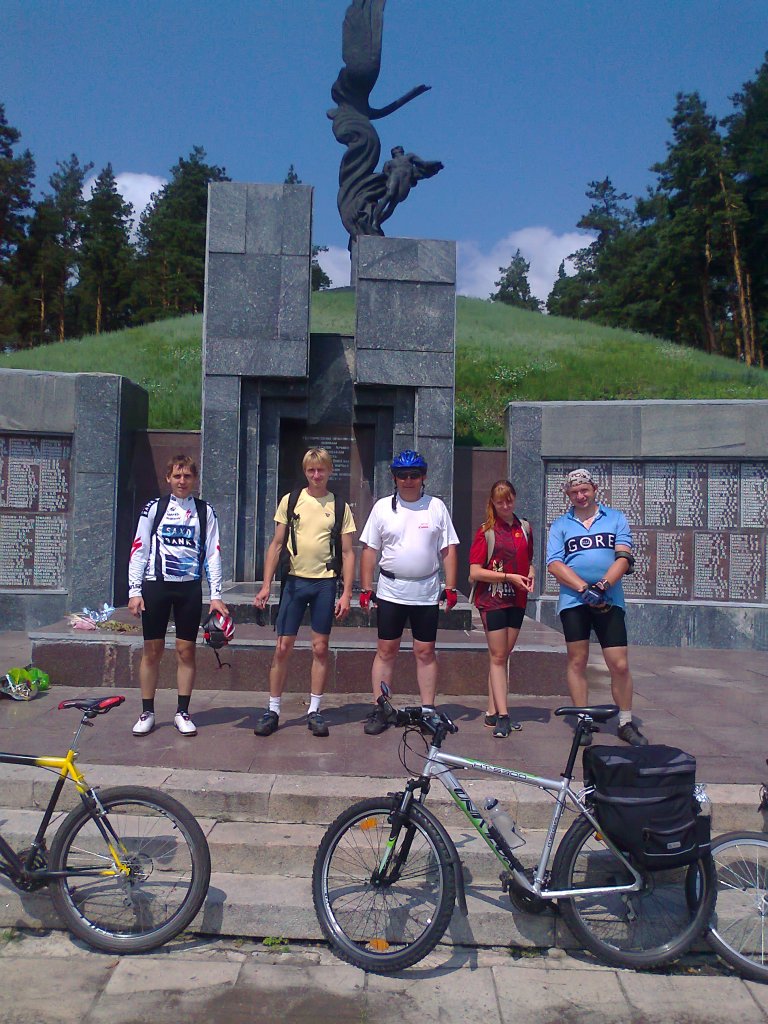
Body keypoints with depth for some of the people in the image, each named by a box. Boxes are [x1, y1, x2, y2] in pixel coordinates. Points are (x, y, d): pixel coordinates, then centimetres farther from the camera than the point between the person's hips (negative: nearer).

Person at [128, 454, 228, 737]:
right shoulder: (154, 508, 5)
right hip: (156, 585, -1)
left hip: (190, 587, 1)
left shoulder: (205, 511, 7)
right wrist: (134, 590, -4)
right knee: (152, 650, 4)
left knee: (186, 651, 4)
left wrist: (216, 595, -2)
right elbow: (139, 550, 3)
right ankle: (147, 713, 16)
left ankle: (182, 712, 15)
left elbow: (213, 554, 5)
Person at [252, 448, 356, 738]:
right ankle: (273, 710, 13)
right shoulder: (290, 501, 4)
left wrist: (346, 594, -3)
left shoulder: (340, 507, 3)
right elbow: (276, 545, 6)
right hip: (295, 580, 0)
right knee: (283, 647, 2)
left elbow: (347, 553, 3)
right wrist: (266, 585, 0)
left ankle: (314, 711, 16)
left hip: (325, 583, 0)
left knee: (320, 648, 5)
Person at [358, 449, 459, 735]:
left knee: (425, 652, 6)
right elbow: (370, 551, 4)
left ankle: (428, 709, 15)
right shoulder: (383, 507, 3)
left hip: (427, 593, 0)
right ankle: (378, 709, 12)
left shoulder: (436, 507, 3)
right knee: (386, 650, 4)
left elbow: (448, 550, 4)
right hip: (391, 591, 0)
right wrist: (366, 589, 0)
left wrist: (450, 587, -3)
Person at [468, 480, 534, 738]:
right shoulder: (486, 531, -6)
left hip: (517, 600, 5)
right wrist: (509, 577, -17)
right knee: (498, 657, -4)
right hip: (492, 599, -5)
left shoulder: (524, 528, 9)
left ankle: (492, 712, 14)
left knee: (503, 656, 8)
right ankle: (502, 716, -4)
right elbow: (475, 572, -11)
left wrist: (530, 573, 0)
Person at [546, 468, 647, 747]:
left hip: (609, 601, 0)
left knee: (620, 665, 0)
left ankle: (626, 723, 16)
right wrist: (584, 589, -15)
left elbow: (624, 558, -2)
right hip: (573, 600, 0)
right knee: (577, 662, 5)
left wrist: (602, 586, -17)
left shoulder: (616, 519, 9)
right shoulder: (560, 525, 9)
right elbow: (554, 564, -2)